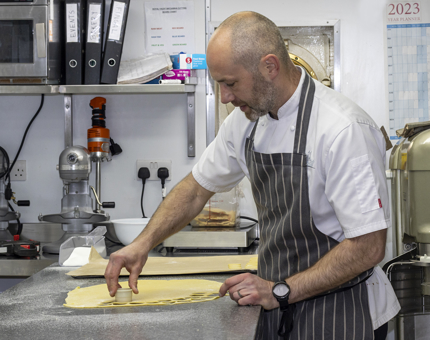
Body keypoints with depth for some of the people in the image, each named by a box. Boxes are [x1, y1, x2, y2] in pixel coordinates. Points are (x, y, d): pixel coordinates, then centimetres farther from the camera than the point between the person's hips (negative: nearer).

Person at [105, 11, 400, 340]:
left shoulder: (344, 129, -24)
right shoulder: (247, 117, 0)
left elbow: (368, 247, -24)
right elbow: (198, 187, 13)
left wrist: (280, 291, -22)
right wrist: (144, 243, 2)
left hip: (339, 314, -6)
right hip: (279, 305, 6)